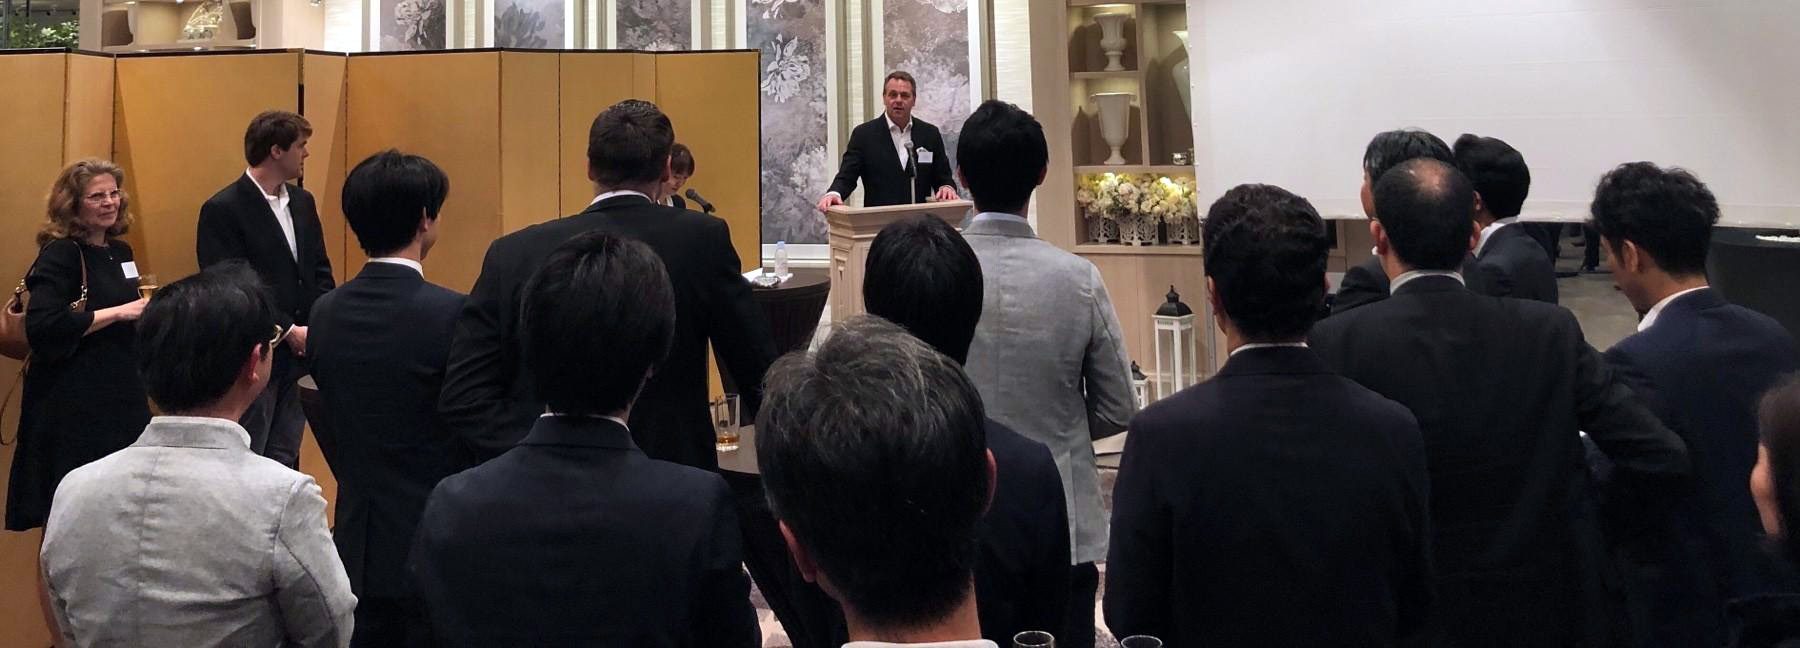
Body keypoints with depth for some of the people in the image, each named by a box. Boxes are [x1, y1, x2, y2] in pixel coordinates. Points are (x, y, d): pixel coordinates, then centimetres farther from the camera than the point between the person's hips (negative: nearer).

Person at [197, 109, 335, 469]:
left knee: (286, 459, 12)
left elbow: (320, 270, 14)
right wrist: (288, 331, -15)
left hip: (298, 355, 7)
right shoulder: (223, 210, -11)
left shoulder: (303, 202, 12)